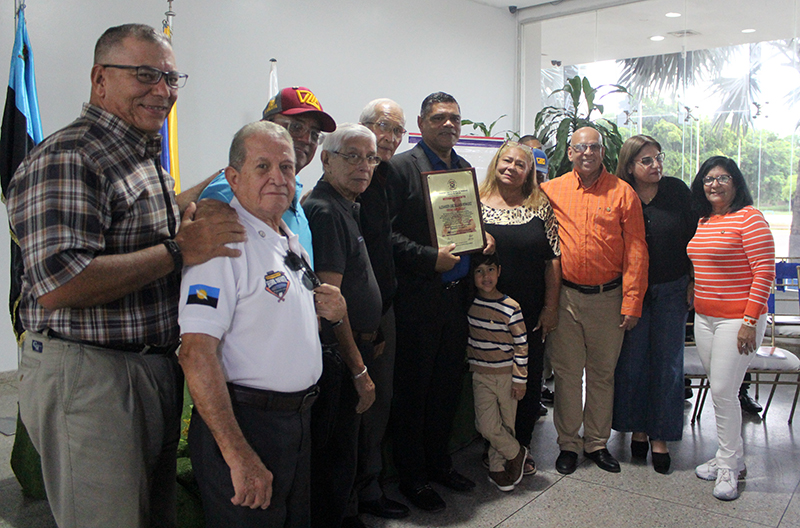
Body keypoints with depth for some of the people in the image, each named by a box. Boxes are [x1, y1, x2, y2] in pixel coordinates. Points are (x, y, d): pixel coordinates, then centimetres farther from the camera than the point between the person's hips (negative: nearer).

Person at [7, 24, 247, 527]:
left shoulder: (147, 158, 13)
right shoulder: (67, 158, -18)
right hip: (87, 376, -9)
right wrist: (177, 251, -24)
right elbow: (57, 285, -29)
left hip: (157, 368, 9)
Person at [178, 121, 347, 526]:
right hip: (244, 424, -8)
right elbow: (196, 353, -24)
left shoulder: (291, 239, 11)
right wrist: (238, 456, -27)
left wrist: (317, 306, 1)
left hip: (298, 418, 9)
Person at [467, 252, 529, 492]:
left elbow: (521, 344, -6)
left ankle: (497, 467, 27)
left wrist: (520, 380, -6)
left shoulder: (511, 307, -10)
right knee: (487, 425, -5)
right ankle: (515, 453, 18)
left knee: (506, 424, 7)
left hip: (506, 376, -2)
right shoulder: (468, 303, -3)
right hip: (481, 375, 2)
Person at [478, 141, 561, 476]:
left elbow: (553, 259, 3)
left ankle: (521, 447, 25)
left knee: (530, 379, 7)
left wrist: (550, 307, -1)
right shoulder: (477, 205, 2)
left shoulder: (540, 206, 5)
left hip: (532, 311, 1)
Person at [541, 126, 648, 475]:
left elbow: (635, 250, -1)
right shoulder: (552, 191, 3)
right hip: (566, 296, 0)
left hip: (608, 297, 0)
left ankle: (597, 443, 26)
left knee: (602, 372, 11)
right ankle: (568, 444, 21)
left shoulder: (623, 193, 1)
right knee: (566, 371, 7)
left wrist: (632, 301, -6)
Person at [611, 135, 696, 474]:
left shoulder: (677, 191, -1)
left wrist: (693, 283, 1)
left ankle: (660, 435, 18)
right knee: (632, 361, 4)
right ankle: (638, 427, 22)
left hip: (672, 291, 1)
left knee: (668, 363, 5)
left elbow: (693, 236, 3)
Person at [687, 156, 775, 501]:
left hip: (738, 319, -7)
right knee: (719, 390, 12)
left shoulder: (749, 218, -9)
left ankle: (728, 466, 10)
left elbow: (765, 273, -14)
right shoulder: (703, 223, 13)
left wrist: (750, 321, -17)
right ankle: (733, 458, 25)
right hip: (704, 317, 7)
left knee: (724, 391, -6)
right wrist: (693, 301, 13)